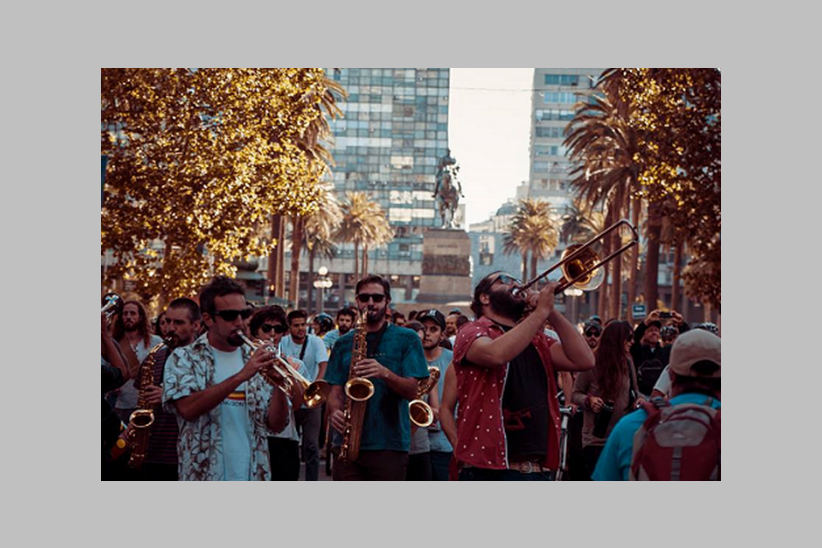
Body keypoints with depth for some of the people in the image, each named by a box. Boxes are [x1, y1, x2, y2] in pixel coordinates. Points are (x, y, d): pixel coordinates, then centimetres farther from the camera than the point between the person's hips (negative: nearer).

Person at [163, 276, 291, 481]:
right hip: (204, 478, -3)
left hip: (254, 478, 4)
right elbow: (187, 408, -19)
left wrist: (279, 386, -14)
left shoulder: (255, 359, 9)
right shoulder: (184, 359, 0)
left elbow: (276, 425, 5)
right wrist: (241, 376, -24)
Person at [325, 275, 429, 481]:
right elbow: (335, 391, 9)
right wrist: (334, 411, -13)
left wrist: (384, 373, -22)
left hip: (390, 445, -2)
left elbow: (412, 390, -4)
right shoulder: (344, 344, 14)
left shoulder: (407, 339, 4)